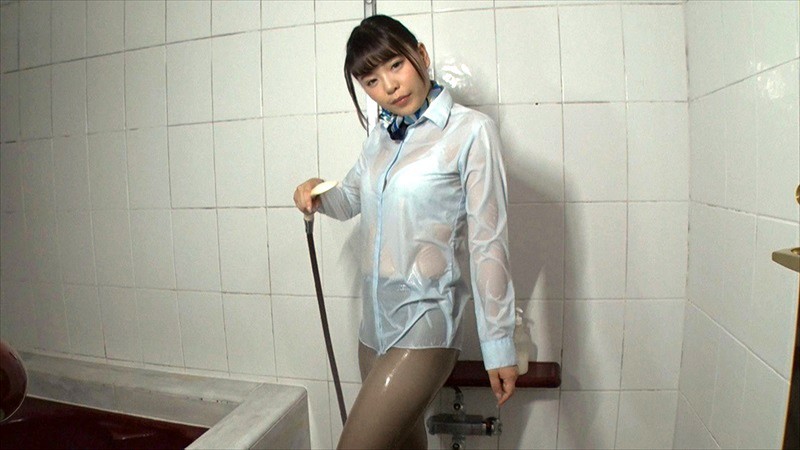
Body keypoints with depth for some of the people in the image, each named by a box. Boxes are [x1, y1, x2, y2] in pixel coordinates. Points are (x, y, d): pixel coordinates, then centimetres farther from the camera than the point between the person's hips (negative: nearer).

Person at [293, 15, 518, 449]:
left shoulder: (470, 130, -10)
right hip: (375, 321, 7)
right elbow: (350, 197, 24)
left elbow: (488, 243, -12)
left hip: (425, 323, -6)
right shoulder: (381, 136, 10)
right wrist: (317, 192, 1)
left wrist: (499, 345, -10)